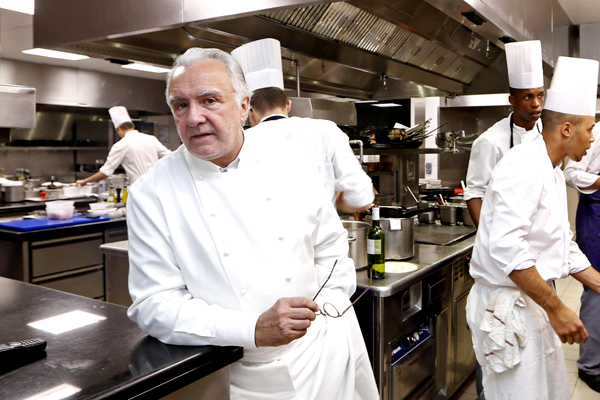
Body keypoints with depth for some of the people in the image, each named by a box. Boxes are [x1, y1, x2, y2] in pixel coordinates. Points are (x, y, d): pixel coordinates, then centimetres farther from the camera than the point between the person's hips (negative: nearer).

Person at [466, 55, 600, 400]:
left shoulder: (553, 174, 13)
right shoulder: (524, 168, -19)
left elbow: (565, 248, 20)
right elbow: (507, 247, -29)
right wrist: (556, 308, -24)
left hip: (536, 304, 10)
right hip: (507, 305, -10)